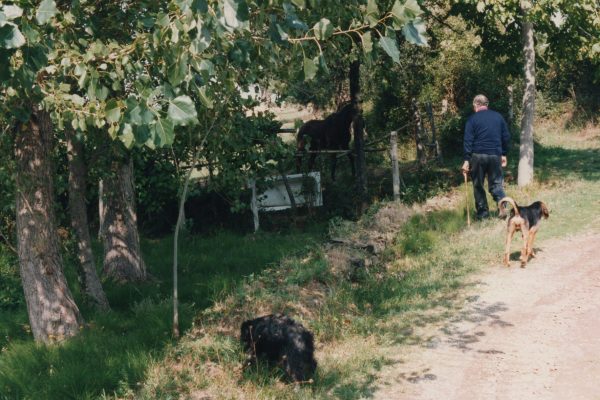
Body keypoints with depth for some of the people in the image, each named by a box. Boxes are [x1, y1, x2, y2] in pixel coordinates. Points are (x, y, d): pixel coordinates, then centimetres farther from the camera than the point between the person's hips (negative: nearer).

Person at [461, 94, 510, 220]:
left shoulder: (473, 119, -3)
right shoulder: (498, 116, 8)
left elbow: (468, 140, -8)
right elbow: (506, 137, 10)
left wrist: (466, 160, -7)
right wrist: (504, 154, 19)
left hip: (478, 155, -3)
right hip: (495, 155, 3)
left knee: (478, 185, 8)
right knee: (496, 182, 11)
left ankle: (483, 213, 9)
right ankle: (502, 203, -15)